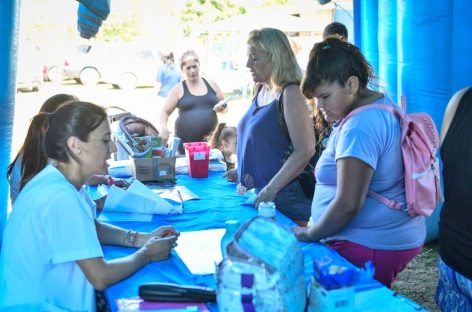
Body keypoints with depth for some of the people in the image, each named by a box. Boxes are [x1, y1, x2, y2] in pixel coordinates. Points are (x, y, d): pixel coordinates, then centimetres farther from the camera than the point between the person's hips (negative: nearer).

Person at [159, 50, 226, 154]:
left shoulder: (211, 84, 9)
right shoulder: (178, 89, 2)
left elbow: (225, 106, 19)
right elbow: (165, 112, 4)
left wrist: (221, 108, -5)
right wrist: (163, 127, -16)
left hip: (211, 139, 2)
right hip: (185, 141, -2)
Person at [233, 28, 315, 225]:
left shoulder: (290, 94, -15)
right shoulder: (260, 90, 9)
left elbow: (305, 151, -21)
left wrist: (271, 188, -21)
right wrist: (243, 171, 13)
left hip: (284, 197, -8)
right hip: (257, 195, 8)